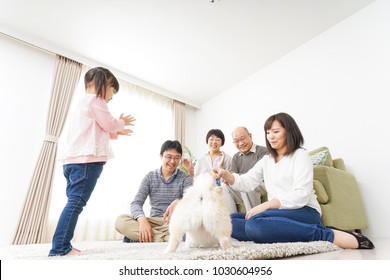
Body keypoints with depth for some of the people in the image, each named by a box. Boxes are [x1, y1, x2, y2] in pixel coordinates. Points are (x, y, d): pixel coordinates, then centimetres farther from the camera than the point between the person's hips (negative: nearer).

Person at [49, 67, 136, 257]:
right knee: (77, 202, -11)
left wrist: (117, 132, 29)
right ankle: (60, 248, -10)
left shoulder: (83, 101, 29)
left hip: (74, 159, 10)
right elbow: (109, 124, -5)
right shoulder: (95, 99, -1)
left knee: (74, 202, 10)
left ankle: (62, 246, 12)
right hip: (87, 159, -10)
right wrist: (122, 122, 14)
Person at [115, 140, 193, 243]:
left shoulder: (185, 178, 1)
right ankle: (165, 238, -27)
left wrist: (178, 203, -39)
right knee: (121, 221, -22)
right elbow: (136, 203, -4)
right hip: (154, 221, 2)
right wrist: (142, 219, -25)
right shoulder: (150, 177, 5)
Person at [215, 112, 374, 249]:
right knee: (229, 220, -13)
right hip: (279, 214, 7)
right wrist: (227, 175, -15)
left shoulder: (300, 155, 0)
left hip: (304, 212, -7)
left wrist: (265, 205, -23)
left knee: (255, 223, -35)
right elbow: (247, 182, 5)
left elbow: (301, 195, -13)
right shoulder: (266, 160, 19)